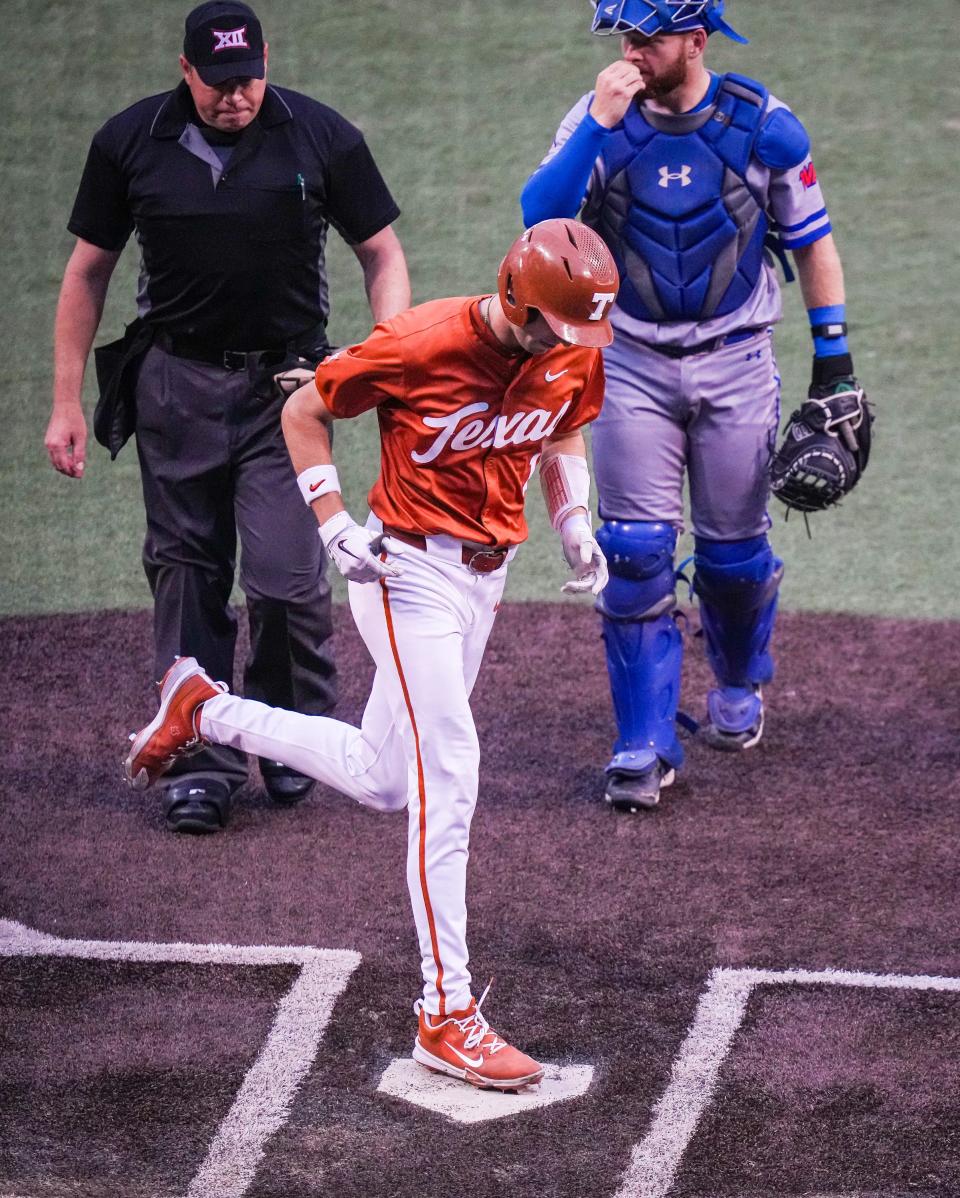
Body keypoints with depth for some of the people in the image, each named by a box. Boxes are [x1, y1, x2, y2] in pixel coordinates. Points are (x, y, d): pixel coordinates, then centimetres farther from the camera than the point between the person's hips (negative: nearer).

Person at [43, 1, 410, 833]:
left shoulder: (321, 137, -4)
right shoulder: (130, 143, 0)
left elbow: (382, 254, 4)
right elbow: (88, 273, 8)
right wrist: (67, 401, 5)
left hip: (287, 382, -2)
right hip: (178, 382, 2)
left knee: (285, 572, -10)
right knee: (186, 572, 2)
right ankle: (204, 760, 11)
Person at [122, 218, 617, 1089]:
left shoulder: (575, 359, -4)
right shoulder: (422, 346, -22)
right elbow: (306, 410, -8)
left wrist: (576, 526, 2)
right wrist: (335, 527, -14)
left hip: (486, 576, 7)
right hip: (408, 568, -7)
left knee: (383, 781, 16)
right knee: (447, 780, -15)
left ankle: (206, 711, 34)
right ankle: (447, 1015, -11)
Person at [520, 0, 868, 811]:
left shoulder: (764, 126, -7)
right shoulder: (599, 120, -6)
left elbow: (811, 241, 4)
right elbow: (539, 216, -19)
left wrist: (833, 351, 2)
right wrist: (600, 124, -27)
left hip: (735, 364, 0)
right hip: (633, 366, 0)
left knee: (734, 551, 9)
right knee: (635, 554, -5)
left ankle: (739, 686, 39)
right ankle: (645, 748, 1)